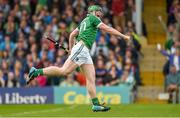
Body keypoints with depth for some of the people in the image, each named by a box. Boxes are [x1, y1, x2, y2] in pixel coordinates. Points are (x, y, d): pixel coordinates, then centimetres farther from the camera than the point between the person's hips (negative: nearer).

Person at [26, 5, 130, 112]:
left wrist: (71, 50, 33)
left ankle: (96, 104, -5)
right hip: (81, 48, -10)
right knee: (64, 71, -17)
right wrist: (123, 36, 1)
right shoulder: (92, 18, 3)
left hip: (85, 53, 10)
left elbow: (72, 35, 29)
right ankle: (36, 72, -13)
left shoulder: (84, 22, 27)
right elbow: (107, 29, -3)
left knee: (91, 78, 1)